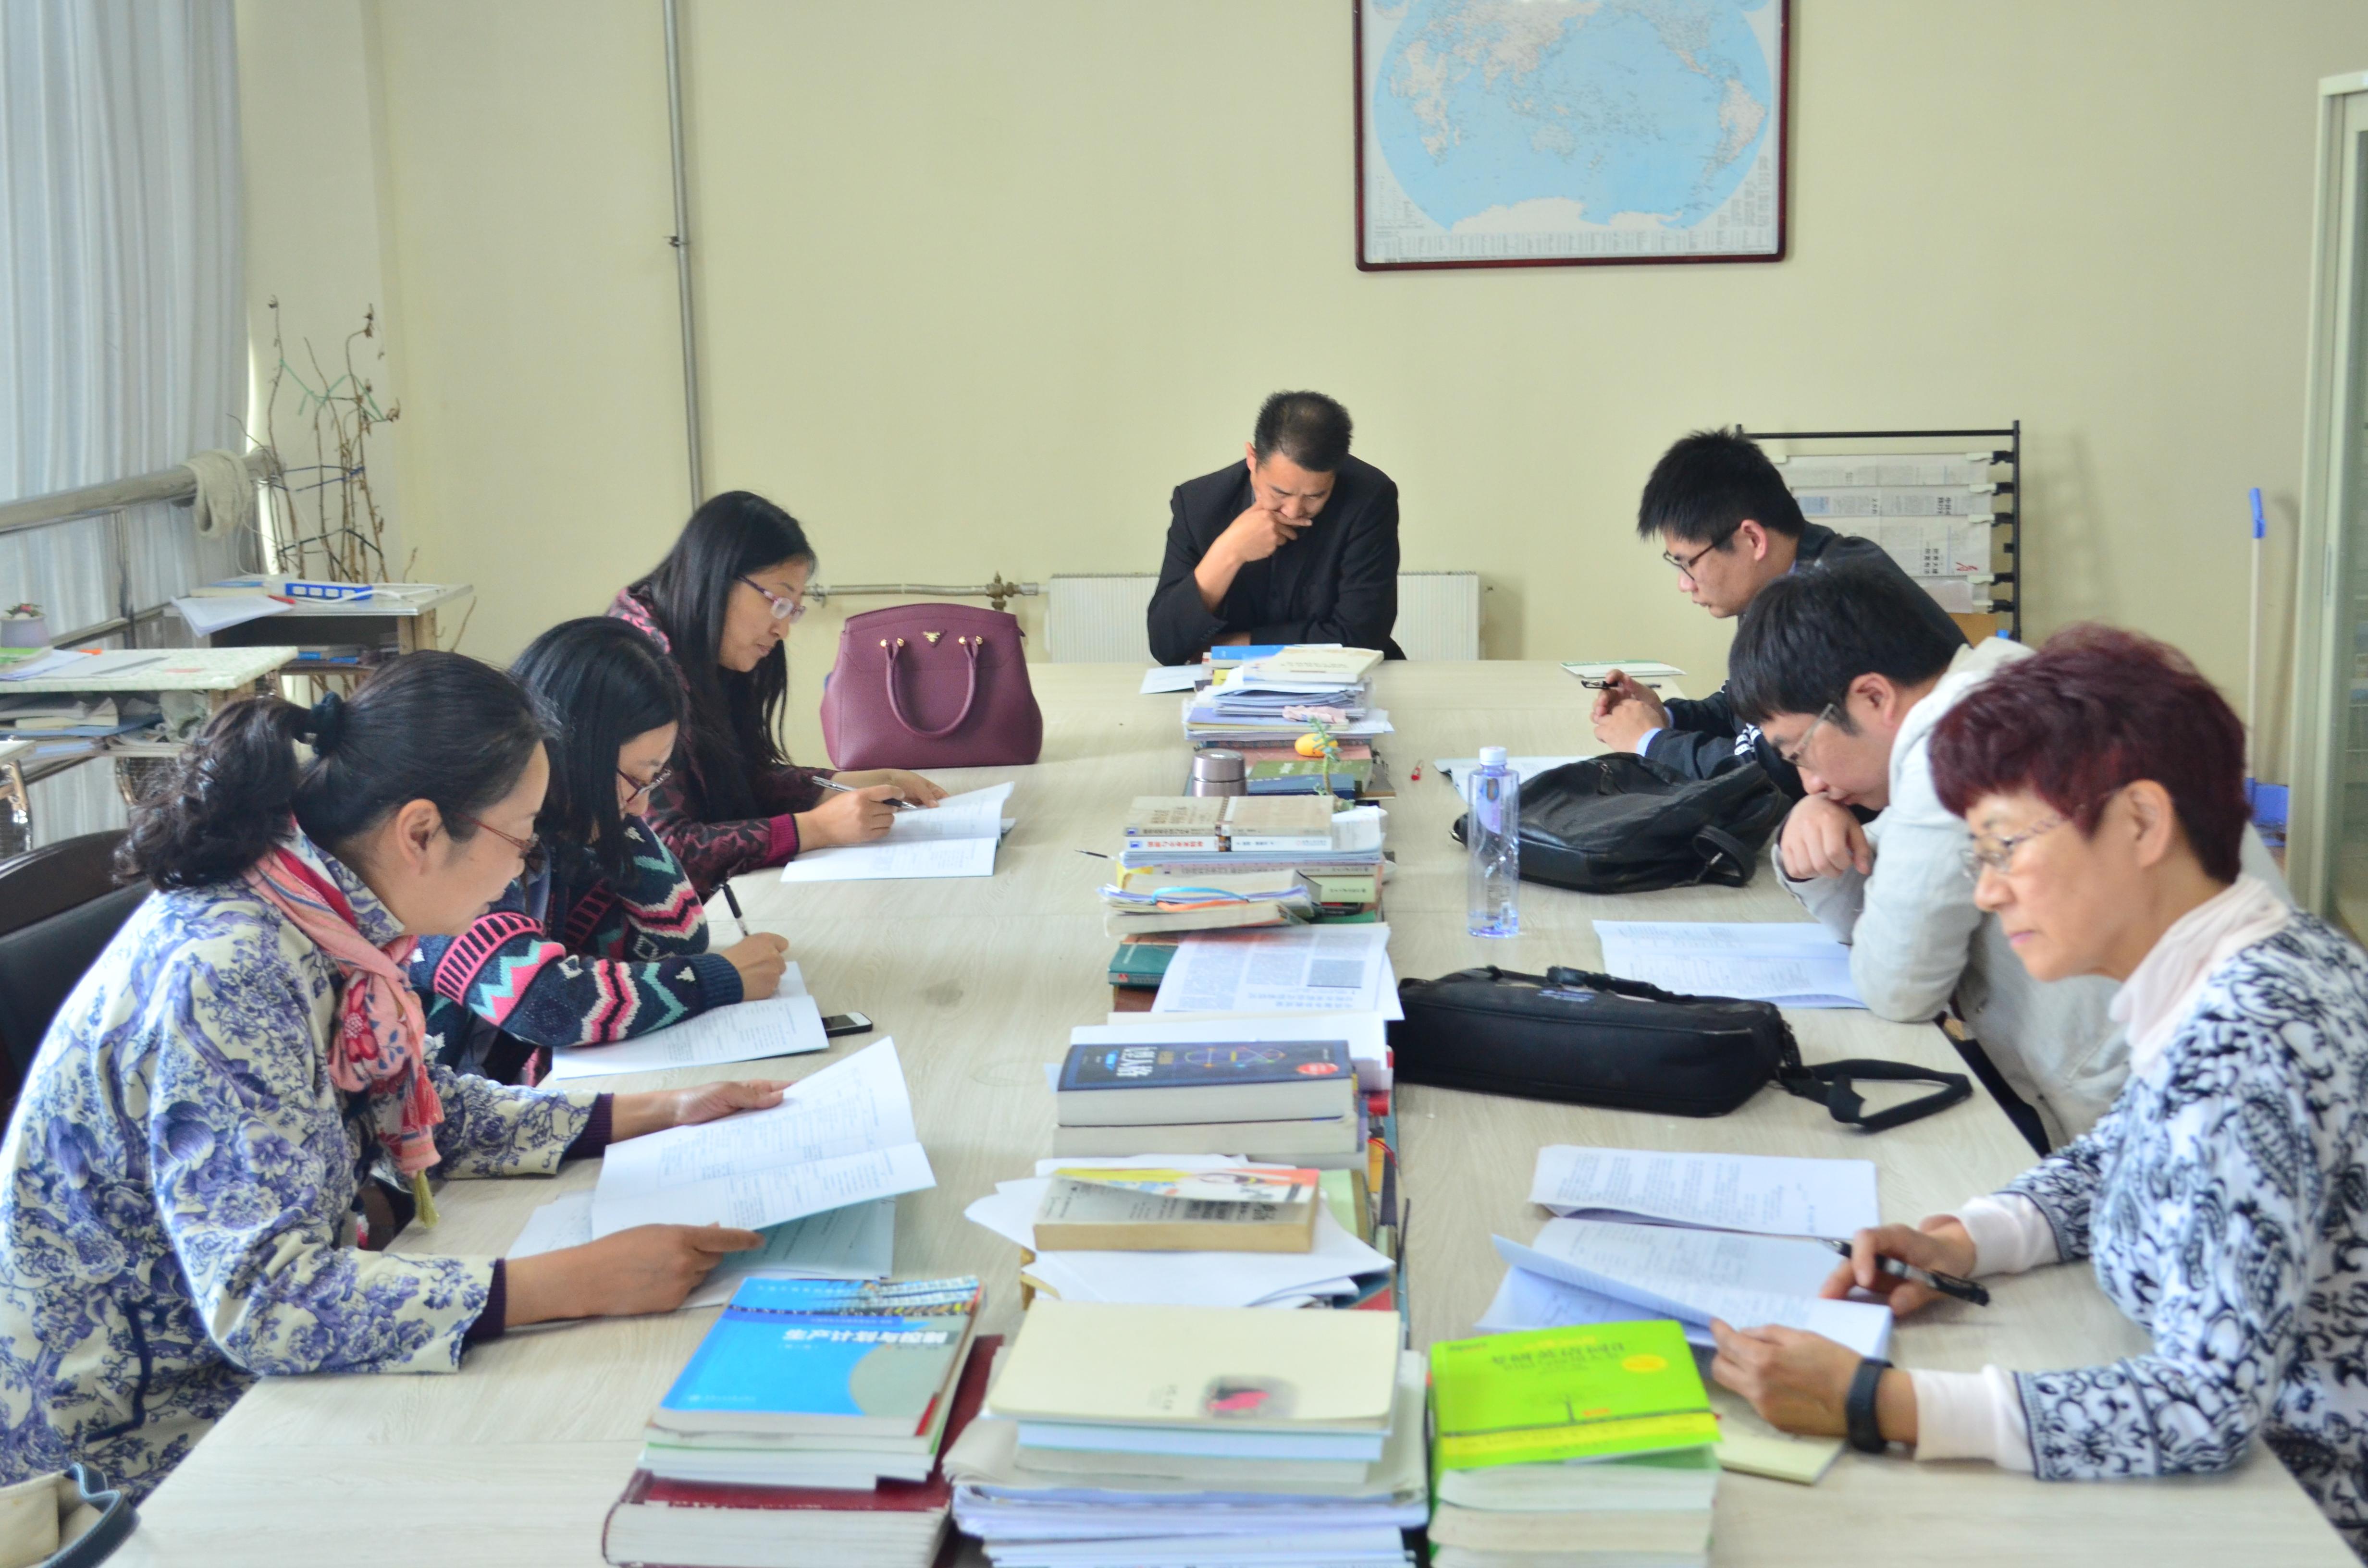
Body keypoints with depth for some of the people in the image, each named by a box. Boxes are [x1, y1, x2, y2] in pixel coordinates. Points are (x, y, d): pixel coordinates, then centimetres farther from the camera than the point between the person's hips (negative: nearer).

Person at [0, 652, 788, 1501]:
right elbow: (266, 1304, -34)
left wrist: (661, 1112, 8)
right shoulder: (229, 975, -30)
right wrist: (584, 1282, -36)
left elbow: (422, 1109, 13)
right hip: (126, 1430, -8)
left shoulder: (322, 922, -3)